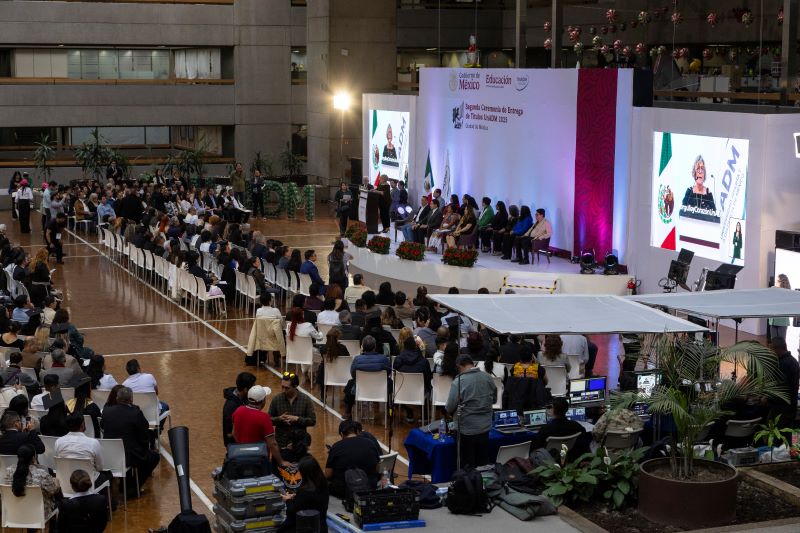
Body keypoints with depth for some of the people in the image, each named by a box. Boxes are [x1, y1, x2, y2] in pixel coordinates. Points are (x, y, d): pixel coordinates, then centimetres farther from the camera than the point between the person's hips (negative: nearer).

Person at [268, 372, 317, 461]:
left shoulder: (306, 400, -6)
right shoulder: (276, 400, -4)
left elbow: (313, 421, -5)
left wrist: (297, 419, -18)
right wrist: (279, 419, -17)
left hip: (299, 444, 0)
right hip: (281, 445, 0)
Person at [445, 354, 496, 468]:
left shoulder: (458, 382, -18)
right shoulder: (488, 378, -2)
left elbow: (450, 408, -14)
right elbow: (494, 400, 12)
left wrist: (452, 413, 8)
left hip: (467, 430, -5)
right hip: (485, 428, 5)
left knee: (468, 465, 7)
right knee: (483, 464, 16)